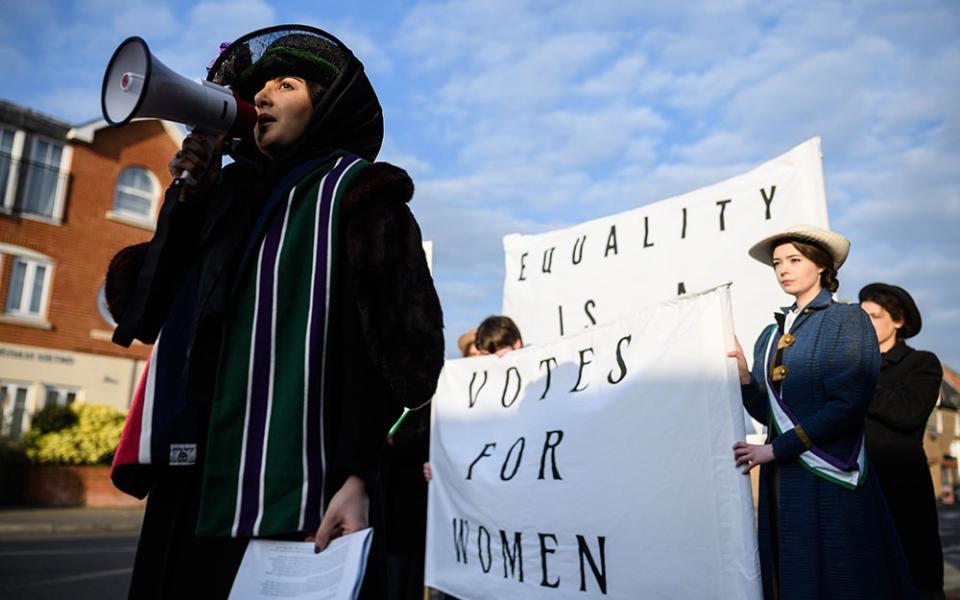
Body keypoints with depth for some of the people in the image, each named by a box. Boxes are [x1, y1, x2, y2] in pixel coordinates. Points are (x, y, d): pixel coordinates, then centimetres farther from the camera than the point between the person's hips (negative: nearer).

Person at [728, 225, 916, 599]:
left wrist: (774, 449, -16)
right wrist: (743, 376, -7)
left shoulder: (848, 320, -5)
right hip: (781, 482, 6)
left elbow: (847, 406, -15)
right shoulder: (771, 336, 12)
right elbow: (768, 413, 11)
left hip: (831, 482, -5)